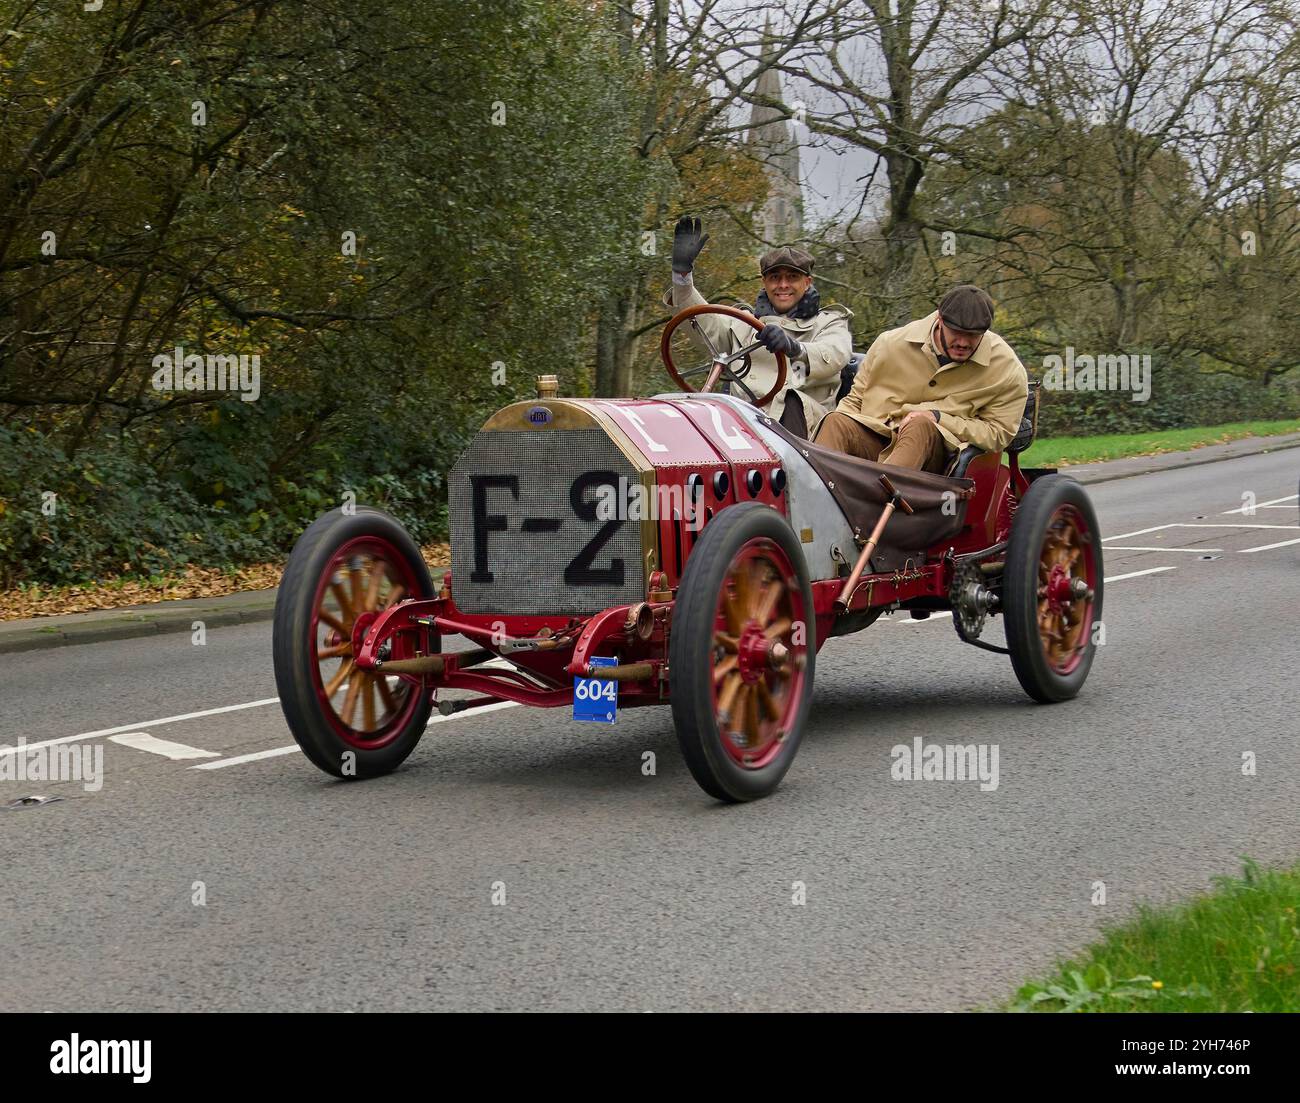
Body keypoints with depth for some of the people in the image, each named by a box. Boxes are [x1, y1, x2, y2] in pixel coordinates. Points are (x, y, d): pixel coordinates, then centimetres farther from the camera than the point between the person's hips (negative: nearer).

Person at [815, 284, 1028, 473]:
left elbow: (998, 433, 1)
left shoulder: (1008, 369, 1)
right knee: (837, 421, -27)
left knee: (921, 427, -36)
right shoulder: (892, 343, 6)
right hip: (876, 438, 3)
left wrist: (938, 418, -12)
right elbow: (855, 400, 17)